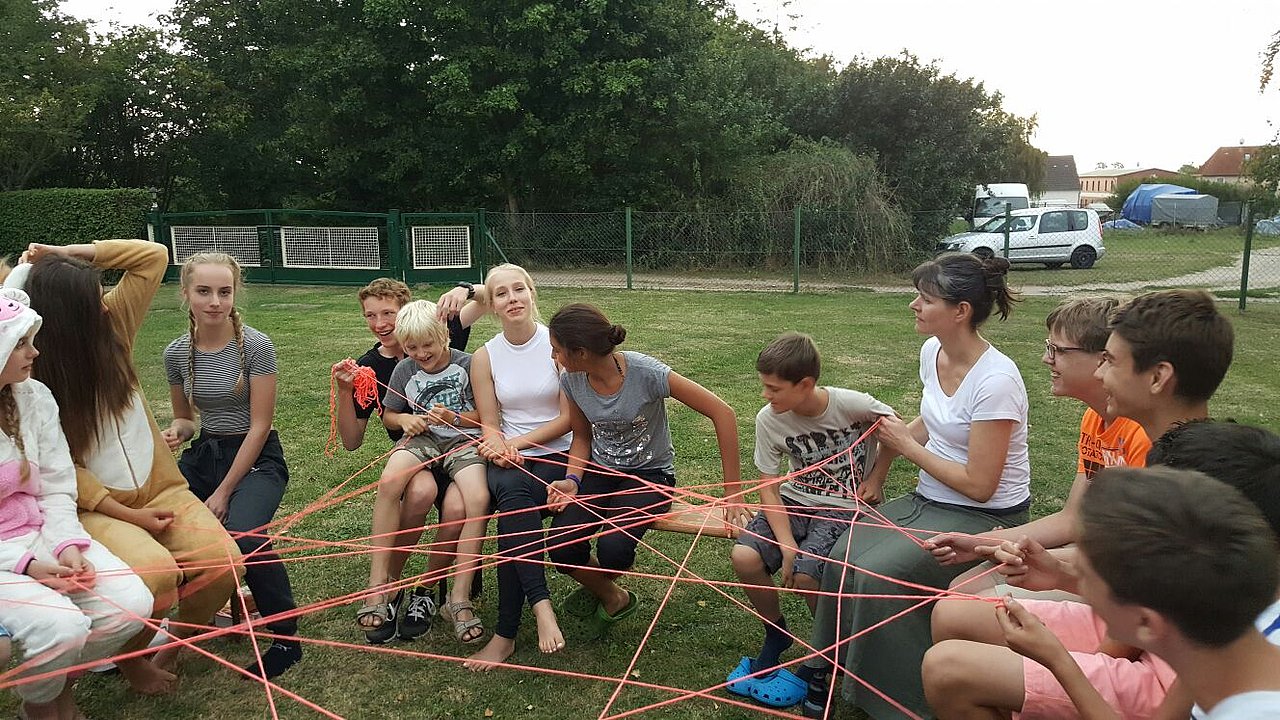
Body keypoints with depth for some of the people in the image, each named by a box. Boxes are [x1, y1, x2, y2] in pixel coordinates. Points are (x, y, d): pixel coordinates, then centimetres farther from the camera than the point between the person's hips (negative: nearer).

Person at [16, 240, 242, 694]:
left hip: (159, 487, 5)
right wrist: (128, 515, -16)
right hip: (95, 505, -4)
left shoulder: (112, 326, 2)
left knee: (223, 562, -20)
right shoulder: (30, 374, -10)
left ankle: (181, 637, 12)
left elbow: (153, 256, 3)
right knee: (155, 572, -32)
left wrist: (69, 253, -6)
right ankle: (131, 657, 2)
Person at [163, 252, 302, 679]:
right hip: (204, 454, 5)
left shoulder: (255, 346, -12)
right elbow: (185, 418, 17)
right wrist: (177, 431, -9)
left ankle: (286, 636, -13)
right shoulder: (177, 353, 2)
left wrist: (224, 492, -12)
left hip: (256, 457, -5)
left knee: (242, 533, -32)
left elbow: (259, 426, -12)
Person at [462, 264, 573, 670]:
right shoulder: (485, 358, 6)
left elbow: (569, 418, -6)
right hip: (508, 460, 2)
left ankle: (506, 635, -26)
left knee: (512, 505, -32)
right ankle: (540, 603, -37)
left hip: (558, 457, -2)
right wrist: (496, 446, -17)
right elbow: (489, 425, 6)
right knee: (511, 494, -35)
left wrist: (516, 443, -13)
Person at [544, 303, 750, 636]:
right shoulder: (571, 380, -11)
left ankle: (601, 588, 11)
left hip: (649, 474, -4)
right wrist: (572, 480, -15)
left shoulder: (646, 372, -27)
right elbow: (582, 437, 6)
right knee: (561, 548, -21)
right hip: (600, 472, 4)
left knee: (613, 549, -30)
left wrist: (733, 493, -21)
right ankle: (614, 598, 13)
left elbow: (722, 413, -23)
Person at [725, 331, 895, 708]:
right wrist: (786, 543, -20)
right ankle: (776, 633, 9)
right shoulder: (769, 419, -12)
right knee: (744, 556, -20)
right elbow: (769, 487, -9)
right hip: (797, 500, 4)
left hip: (846, 507, -4)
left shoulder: (854, 405, -22)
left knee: (804, 574, -28)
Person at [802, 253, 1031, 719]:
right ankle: (833, 667, 6)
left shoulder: (995, 380, -25)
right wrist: (879, 470, 8)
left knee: (881, 572, -23)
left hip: (985, 517, -7)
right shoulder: (932, 352, -1)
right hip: (929, 500, 8)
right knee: (845, 553, -12)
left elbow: (979, 485, -23)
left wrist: (907, 445, -14)